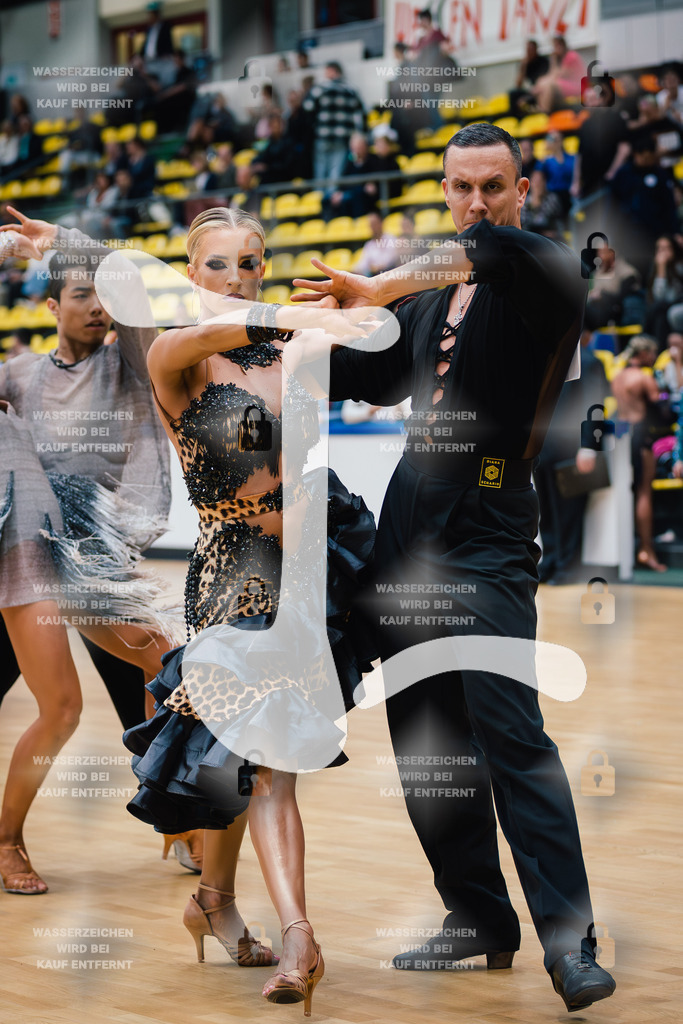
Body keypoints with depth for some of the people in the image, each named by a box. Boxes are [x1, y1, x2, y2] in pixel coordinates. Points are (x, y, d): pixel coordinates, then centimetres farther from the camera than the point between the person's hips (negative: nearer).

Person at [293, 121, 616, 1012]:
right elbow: (374, 377, 31)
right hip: (407, 529, 8)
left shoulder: (542, 278, -5)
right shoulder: (431, 295, 17)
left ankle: (568, 938, -14)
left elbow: (499, 250, -30)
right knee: (423, 739, 9)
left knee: (510, 730, -16)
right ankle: (478, 918, 19)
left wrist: (383, 286, -28)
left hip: (489, 536, -8)